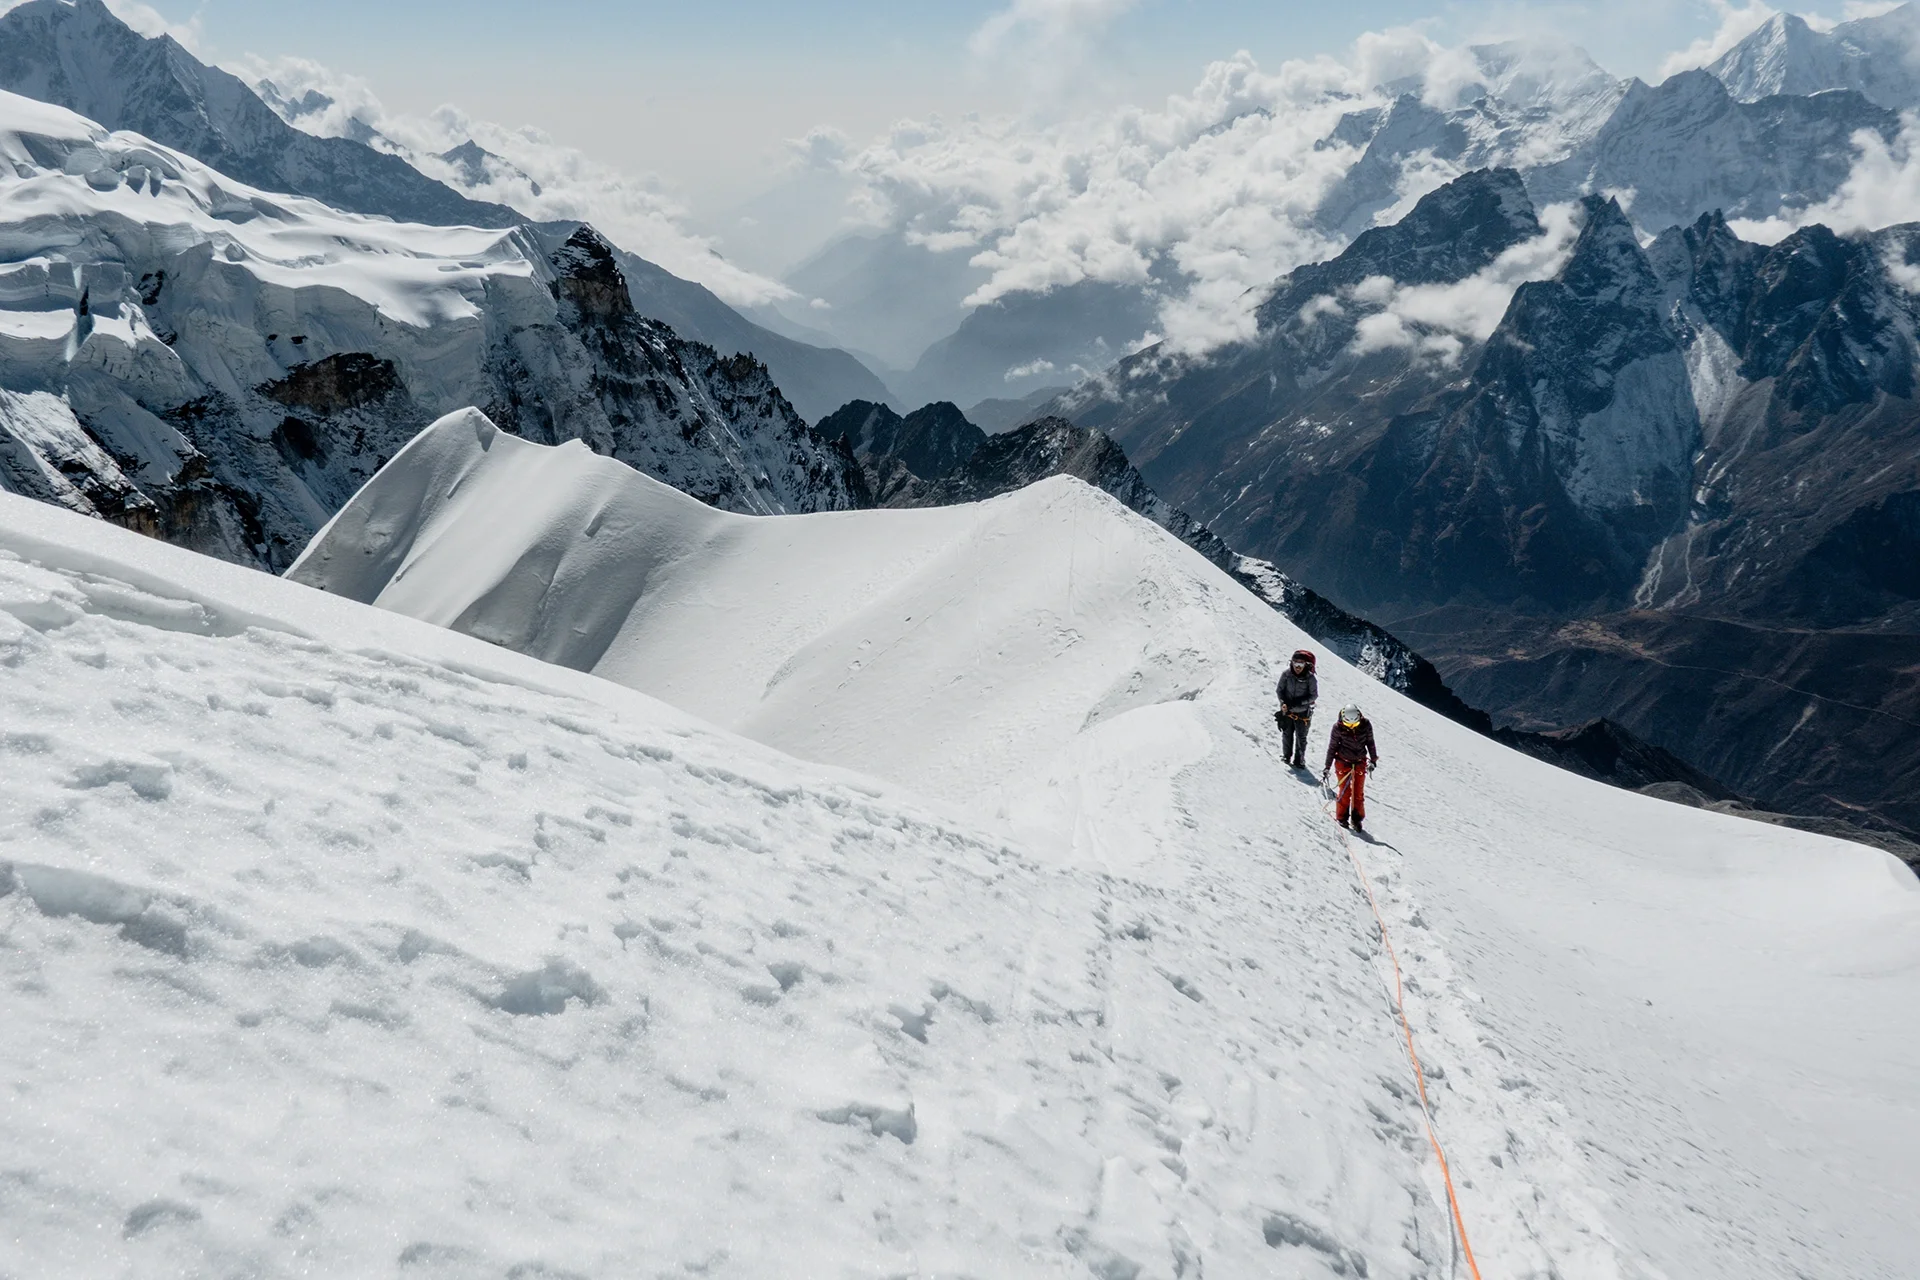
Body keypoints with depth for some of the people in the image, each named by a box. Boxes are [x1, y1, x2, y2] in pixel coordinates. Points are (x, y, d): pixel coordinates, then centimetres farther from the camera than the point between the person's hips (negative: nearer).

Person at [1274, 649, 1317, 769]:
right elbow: (1279, 689, 0)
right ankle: (1286, 756, 33)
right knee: (1287, 734, 14)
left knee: (1301, 737, 7)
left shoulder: (1311, 678, -17)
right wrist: (1283, 702, -16)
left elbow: (1314, 696, -11)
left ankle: (1299, 760, 21)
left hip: (1302, 712, -2)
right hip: (1287, 710, 2)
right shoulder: (1286, 674, -11)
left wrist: (1299, 702, -23)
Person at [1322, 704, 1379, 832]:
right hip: (1343, 762, -2)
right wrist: (1327, 767, -2)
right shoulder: (1338, 728, -15)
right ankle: (1342, 817, 15)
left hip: (1360, 763, 2)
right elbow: (1332, 748, -5)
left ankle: (1357, 818, 17)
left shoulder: (1366, 725, -11)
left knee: (1358, 792, 5)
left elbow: (1370, 742, 6)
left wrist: (1373, 760, 12)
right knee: (1345, 791, 0)